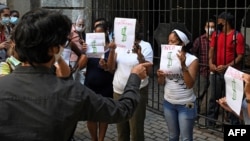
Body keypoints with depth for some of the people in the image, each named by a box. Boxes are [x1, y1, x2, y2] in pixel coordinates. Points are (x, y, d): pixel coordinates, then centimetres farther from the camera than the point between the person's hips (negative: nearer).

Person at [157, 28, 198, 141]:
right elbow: (161, 83, 6)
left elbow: (190, 84, -22)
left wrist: (183, 65, -30)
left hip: (186, 105, -4)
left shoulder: (192, 60, -13)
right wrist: (160, 76, -16)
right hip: (168, 103, 4)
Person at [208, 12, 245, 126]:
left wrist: (226, 66, -19)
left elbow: (240, 56, -11)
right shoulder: (216, 34, 9)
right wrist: (211, 63, -7)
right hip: (216, 71, 5)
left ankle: (235, 124, 14)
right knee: (214, 97, 12)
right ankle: (210, 122, 23)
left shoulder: (238, 36, -9)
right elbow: (212, 49, 10)